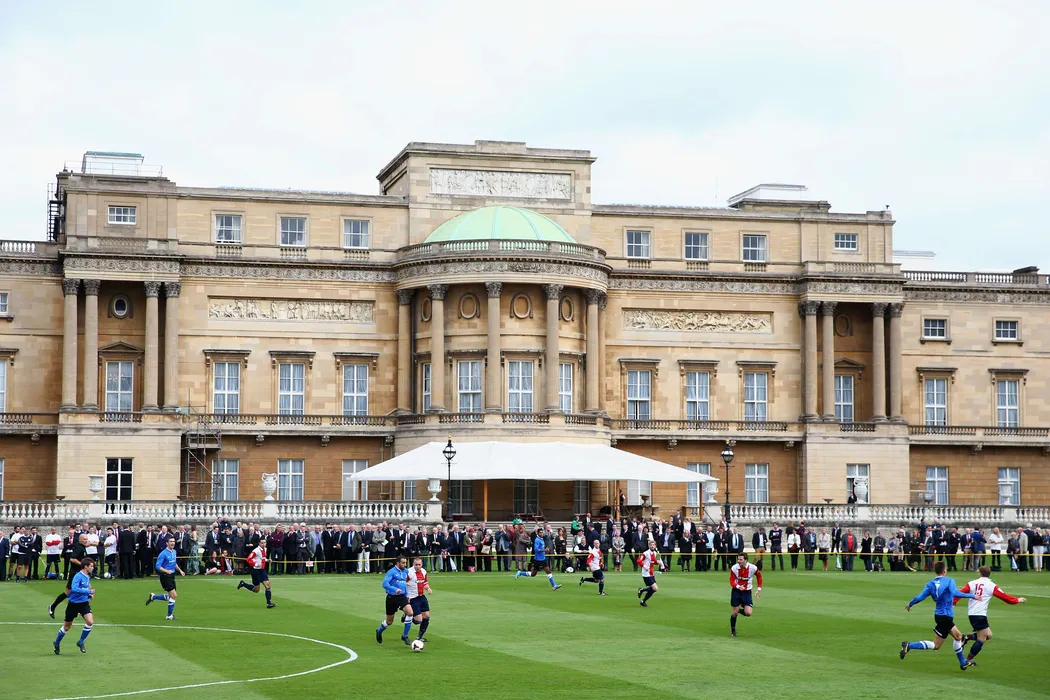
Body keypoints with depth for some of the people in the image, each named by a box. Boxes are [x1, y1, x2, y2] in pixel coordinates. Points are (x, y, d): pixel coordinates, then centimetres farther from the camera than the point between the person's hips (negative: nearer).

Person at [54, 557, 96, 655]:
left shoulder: (88, 577, 4)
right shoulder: (78, 576, -20)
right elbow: (74, 589, -35)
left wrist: (90, 595, 4)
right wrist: (88, 591, -32)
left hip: (84, 603, 6)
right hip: (73, 603, -5)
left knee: (90, 622, -16)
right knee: (67, 626, 8)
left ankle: (81, 642, 4)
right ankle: (57, 643, 32)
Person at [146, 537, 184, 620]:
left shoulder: (174, 552, 9)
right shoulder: (163, 554, -16)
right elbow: (157, 566, -20)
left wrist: (180, 570, 14)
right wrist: (166, 571, -32)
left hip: (171, 576, 8)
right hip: (165, 576, -8)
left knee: (172, 596, 14)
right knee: (173, 595, -9)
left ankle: (153, 597, 30)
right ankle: (169, 615, 4)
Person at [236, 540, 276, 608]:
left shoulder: (265, 549, 6)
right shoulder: (256, 551, -19)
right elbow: (249, 559, -22)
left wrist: (267, 560, 8)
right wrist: (255, 564, -30)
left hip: (262, 570, 7)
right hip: (256, 571, -7)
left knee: (268, 585, -6)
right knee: (256, 590, 3)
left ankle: (269, 603, -3)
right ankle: (243, 584, 25)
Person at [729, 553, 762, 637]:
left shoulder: (753, 568, -14)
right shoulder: (734, 568, -16)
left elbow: (759, 577, 6)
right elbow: (731, 581, -13)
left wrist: (759, 589, 3)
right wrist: (738, 586, -33)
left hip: (747, 592, 1)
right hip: (736, 592, 0)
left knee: (748, 613, -12)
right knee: (735, 612, 1)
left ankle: (740, 610, 23)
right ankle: (733, 630, 23)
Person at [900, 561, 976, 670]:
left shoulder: (930, 584, 2)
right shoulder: (949, 581, -12)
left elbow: (919, 597, -5)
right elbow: (955, 593, -30)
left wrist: (909, 605, 11)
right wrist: (972, 596, -25)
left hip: (939, 615, 7)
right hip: (946, 617, -7)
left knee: (958, 636, 24)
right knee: (935, 645, -2)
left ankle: (963, 663, 32)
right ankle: (909, 646, -14)